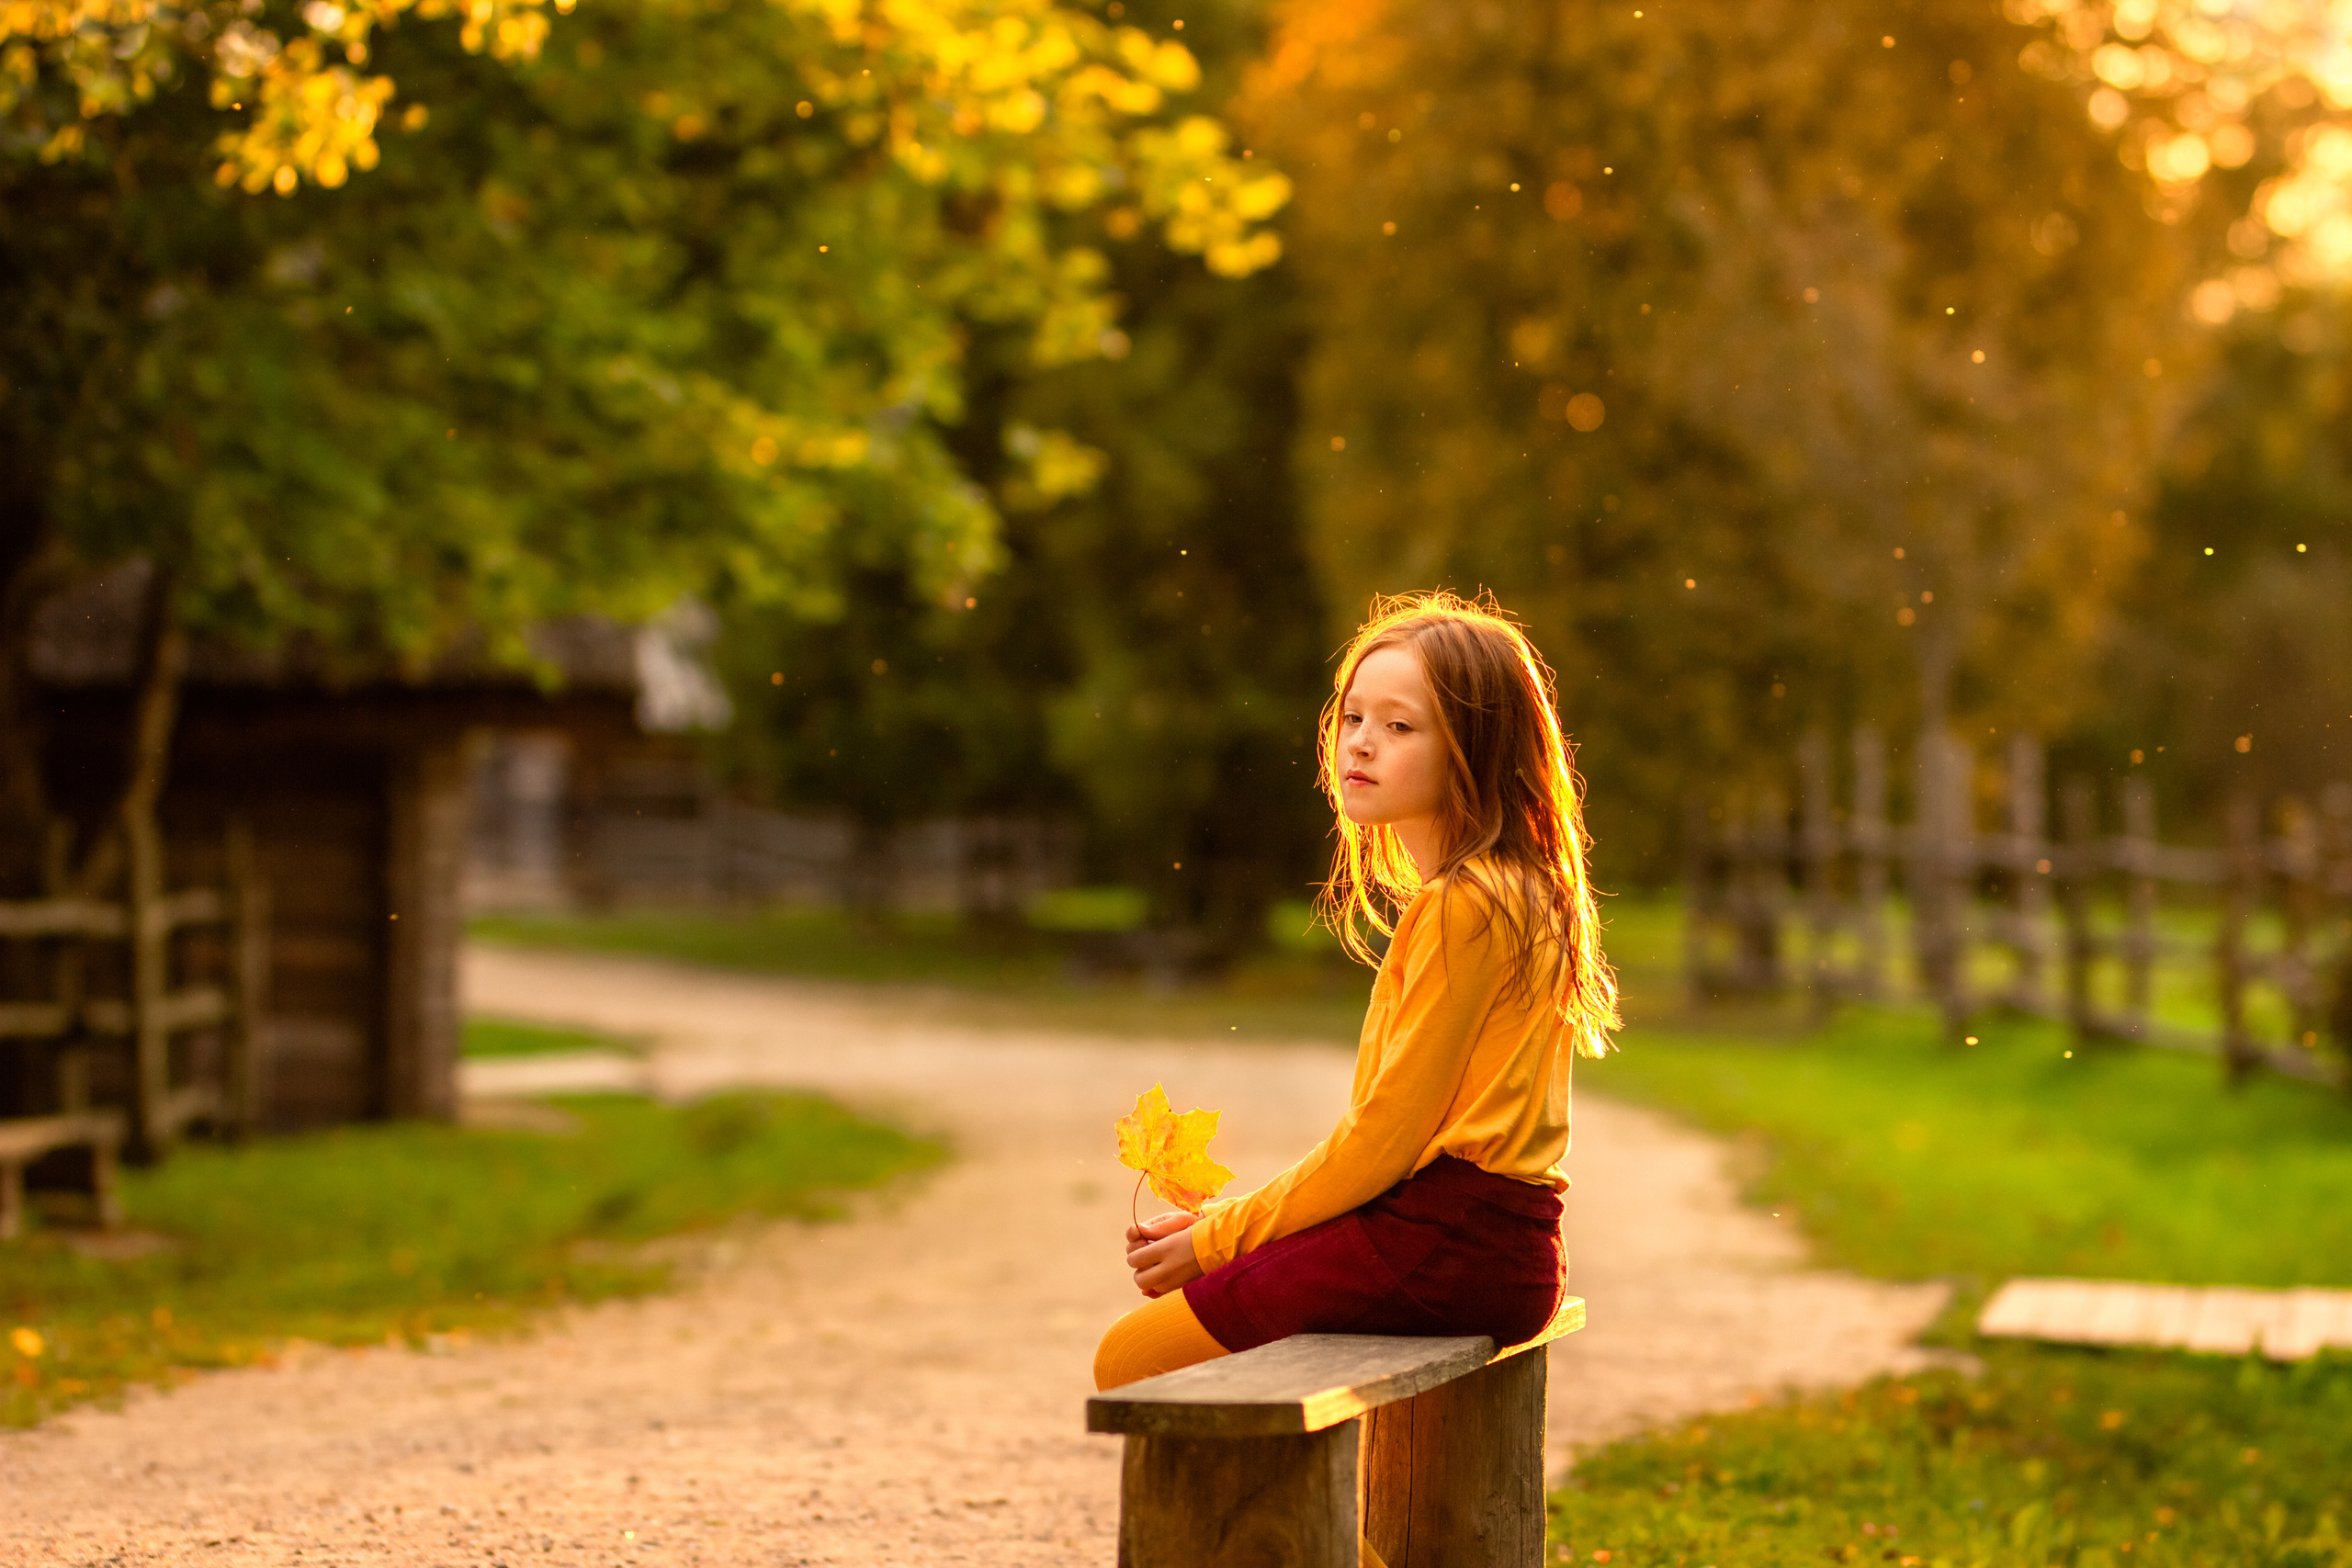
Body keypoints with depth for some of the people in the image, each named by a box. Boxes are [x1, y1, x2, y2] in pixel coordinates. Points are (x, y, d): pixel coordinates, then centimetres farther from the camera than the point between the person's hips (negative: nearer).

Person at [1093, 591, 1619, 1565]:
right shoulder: (1498, 893, 16)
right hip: (1488, 1246, 10)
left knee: (1133, 1364, -5)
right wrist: (1232, 1224, 10)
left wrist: (1218, 1237, -8)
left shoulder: (1464, 908, -15)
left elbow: (1388, 1136, -17)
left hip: (1446, 1246, -10)